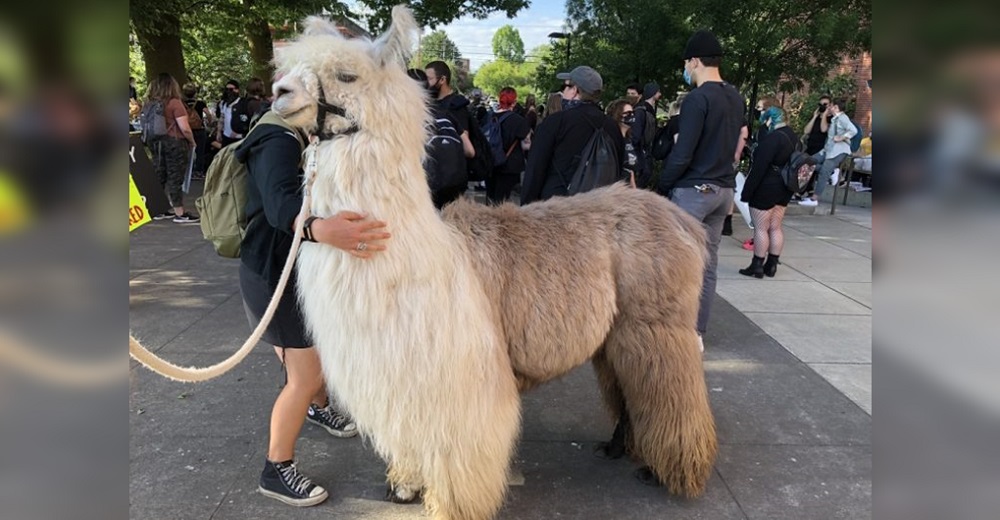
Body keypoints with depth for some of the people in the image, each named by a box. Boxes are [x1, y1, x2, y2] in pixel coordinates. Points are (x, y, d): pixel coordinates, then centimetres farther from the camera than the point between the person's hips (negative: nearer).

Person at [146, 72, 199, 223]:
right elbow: (185, 128, -17)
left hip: (156, 143, 6)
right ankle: (180, 213, 3)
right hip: (174, 143, -6)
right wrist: (192, 142, -2)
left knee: (159, 177, 14)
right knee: (175, 178, -2)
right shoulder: (175, 103, -13)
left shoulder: (150, 103, 6)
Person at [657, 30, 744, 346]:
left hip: (693, 189, -8)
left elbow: (682, 154, -18)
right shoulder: (736, 98, 11)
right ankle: (697, 332, 18)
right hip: (723, 189, 8)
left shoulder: (698, 98, -15)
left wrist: (661, 187, -8)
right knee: (708, 263, 10)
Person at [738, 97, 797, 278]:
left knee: (760, 228, 0)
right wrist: (789, 186, 21)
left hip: (766, 188, -9)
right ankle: (771, 265, 19)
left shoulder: (771, 138, -20)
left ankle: (757, 266, 5)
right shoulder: (792, 136, 9)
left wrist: (747, 192, -19)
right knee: (775, 228, 13)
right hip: (784, 189, 9)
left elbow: (759, 168, -22)